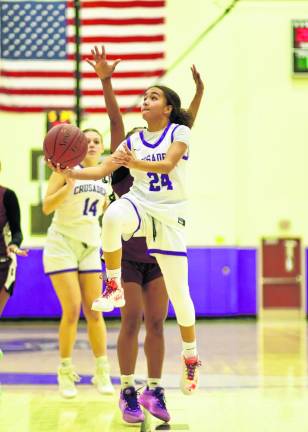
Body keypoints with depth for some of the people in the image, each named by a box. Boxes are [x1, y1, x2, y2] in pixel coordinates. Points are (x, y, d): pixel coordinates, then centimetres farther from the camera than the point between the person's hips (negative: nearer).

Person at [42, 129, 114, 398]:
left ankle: (102, 373, 8)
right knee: (71, 310, -11)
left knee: (94, 311, 0)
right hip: (62, 243, -4)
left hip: (90, 246, 4)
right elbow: (47, 207, -16)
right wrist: (69, 184, -27)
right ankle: (66, 373, 3)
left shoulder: (106, 174, 9)